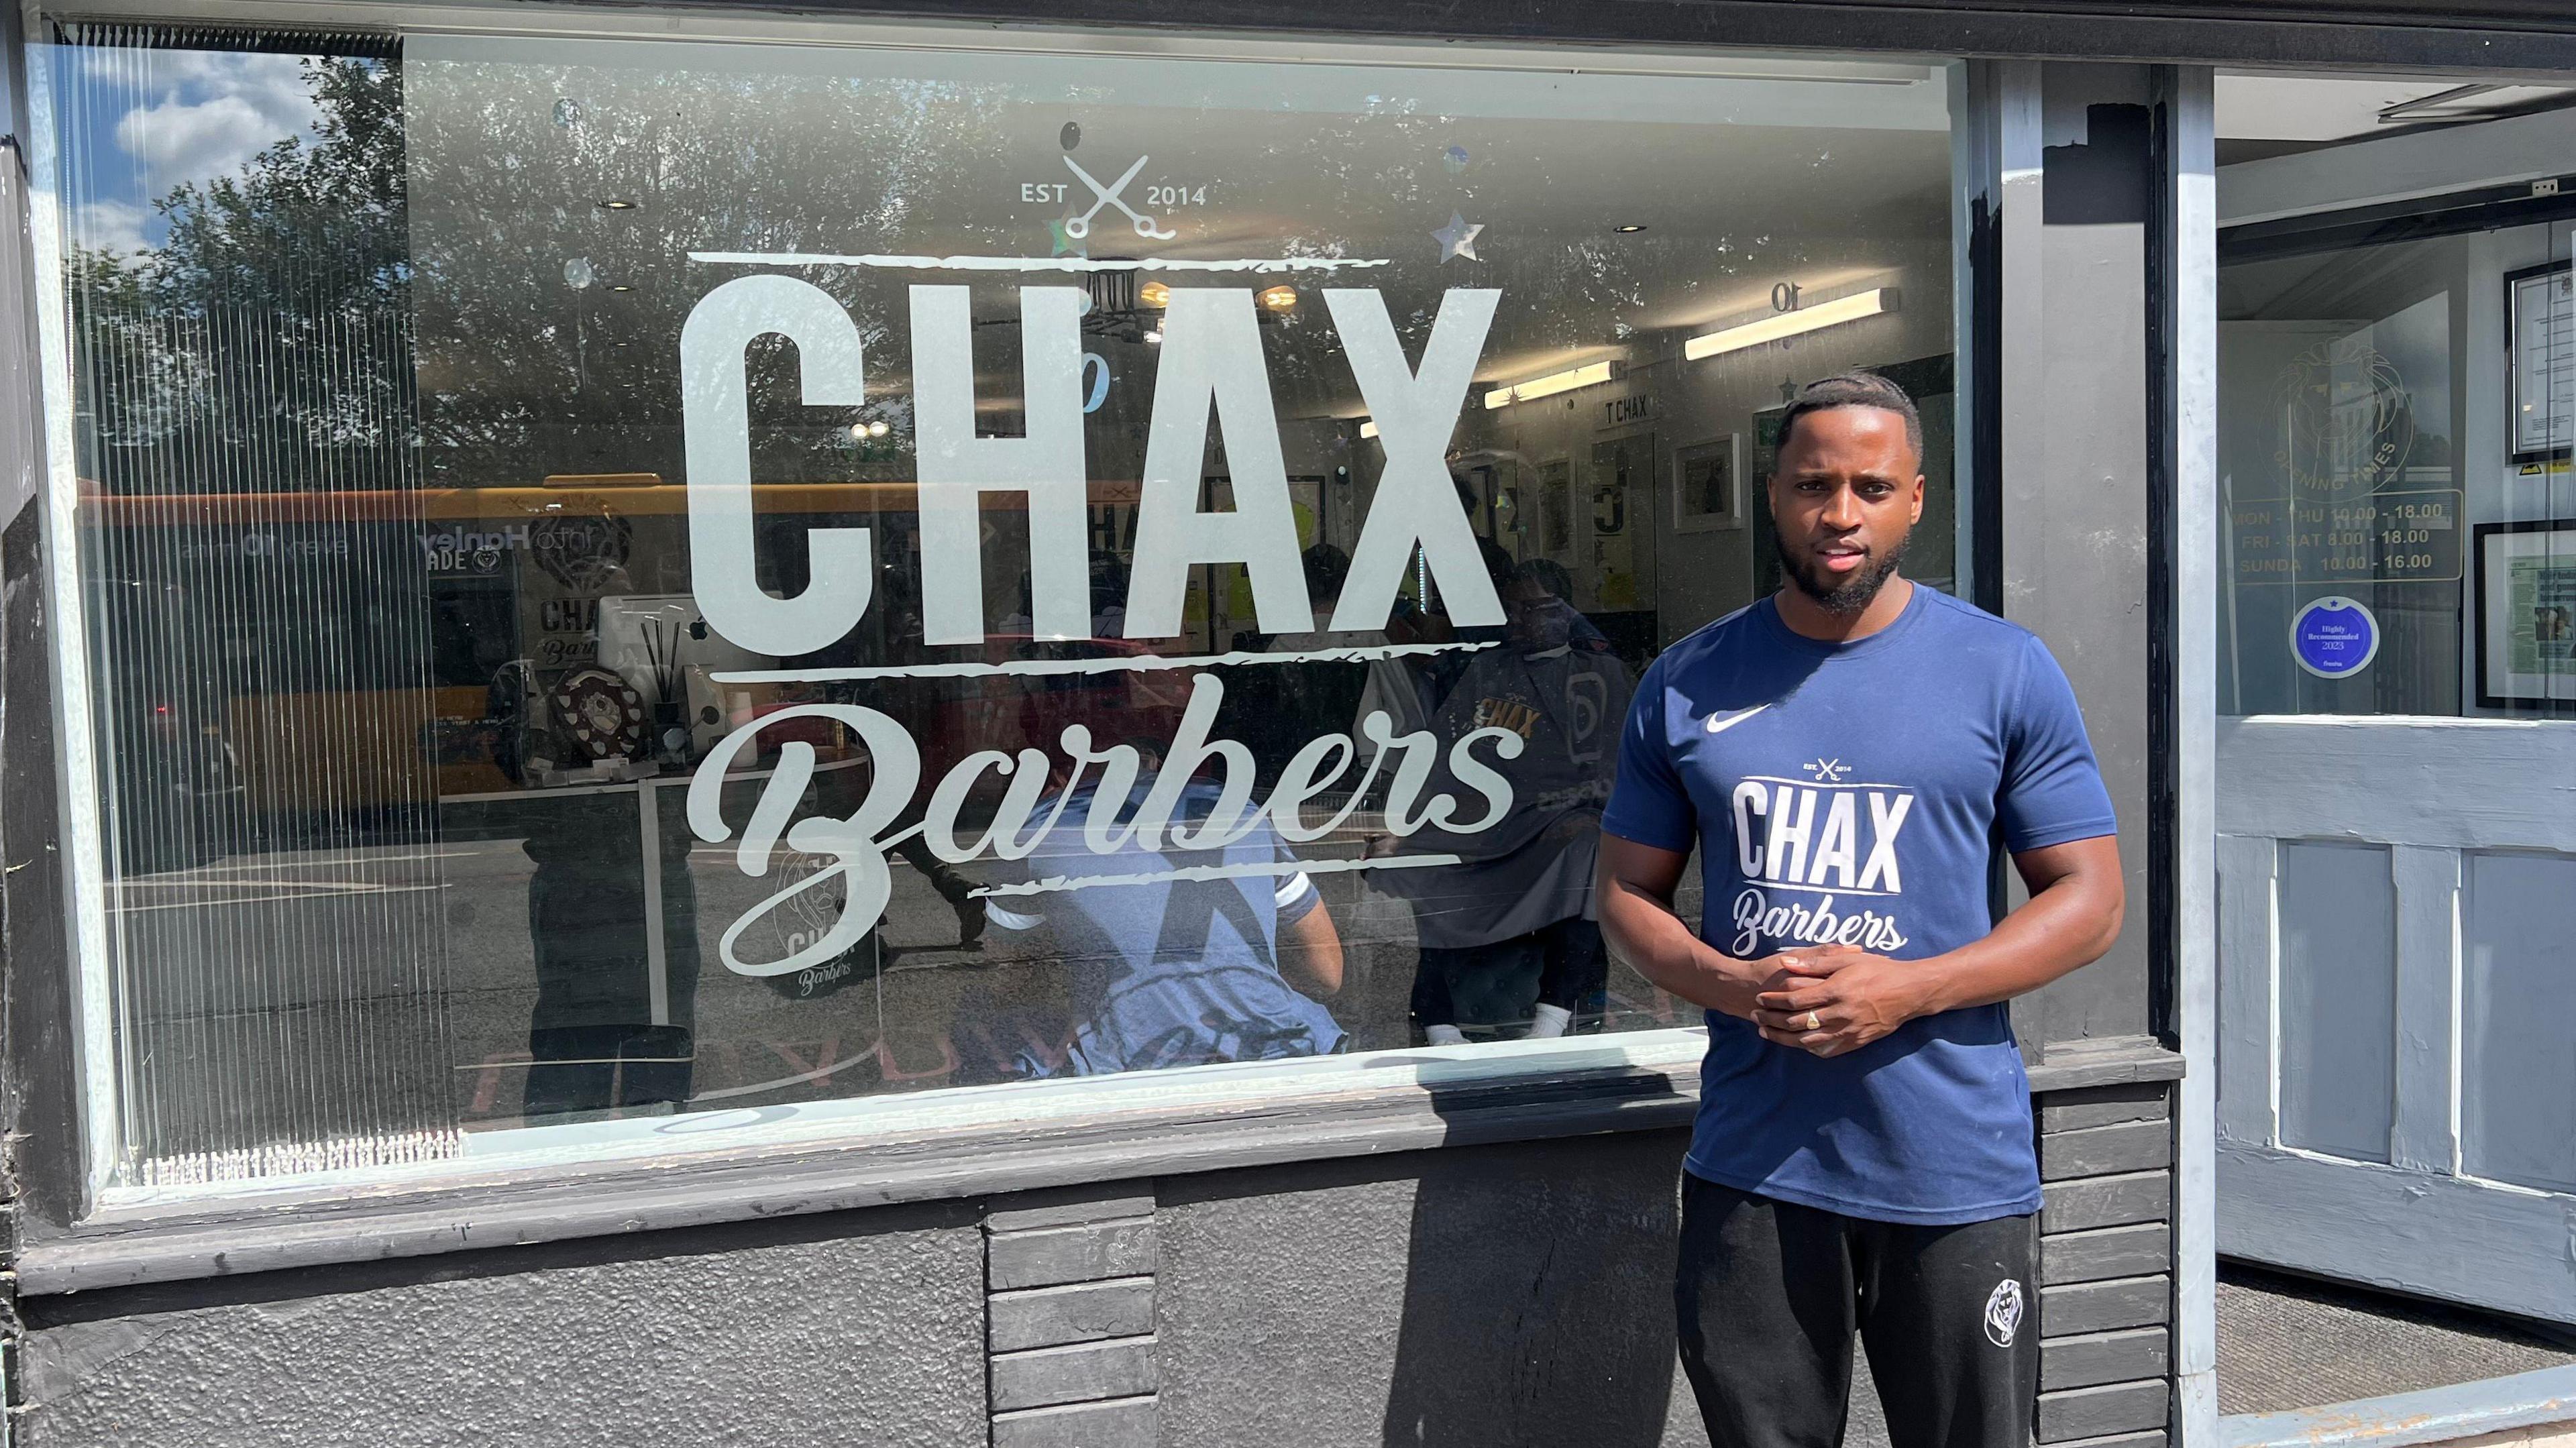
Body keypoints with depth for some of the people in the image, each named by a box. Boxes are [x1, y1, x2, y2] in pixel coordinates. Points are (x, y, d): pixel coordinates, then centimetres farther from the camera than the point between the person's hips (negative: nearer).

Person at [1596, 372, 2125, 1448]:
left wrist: (1904, 990, -15)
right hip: (1750, 1164, 2)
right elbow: (1627, 893, 9)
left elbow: (2089, 900, -1)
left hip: (1955, 1169, -1)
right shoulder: (1687, 683, 5)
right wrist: (1727, 984, -12)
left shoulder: (2007, 672, -1)